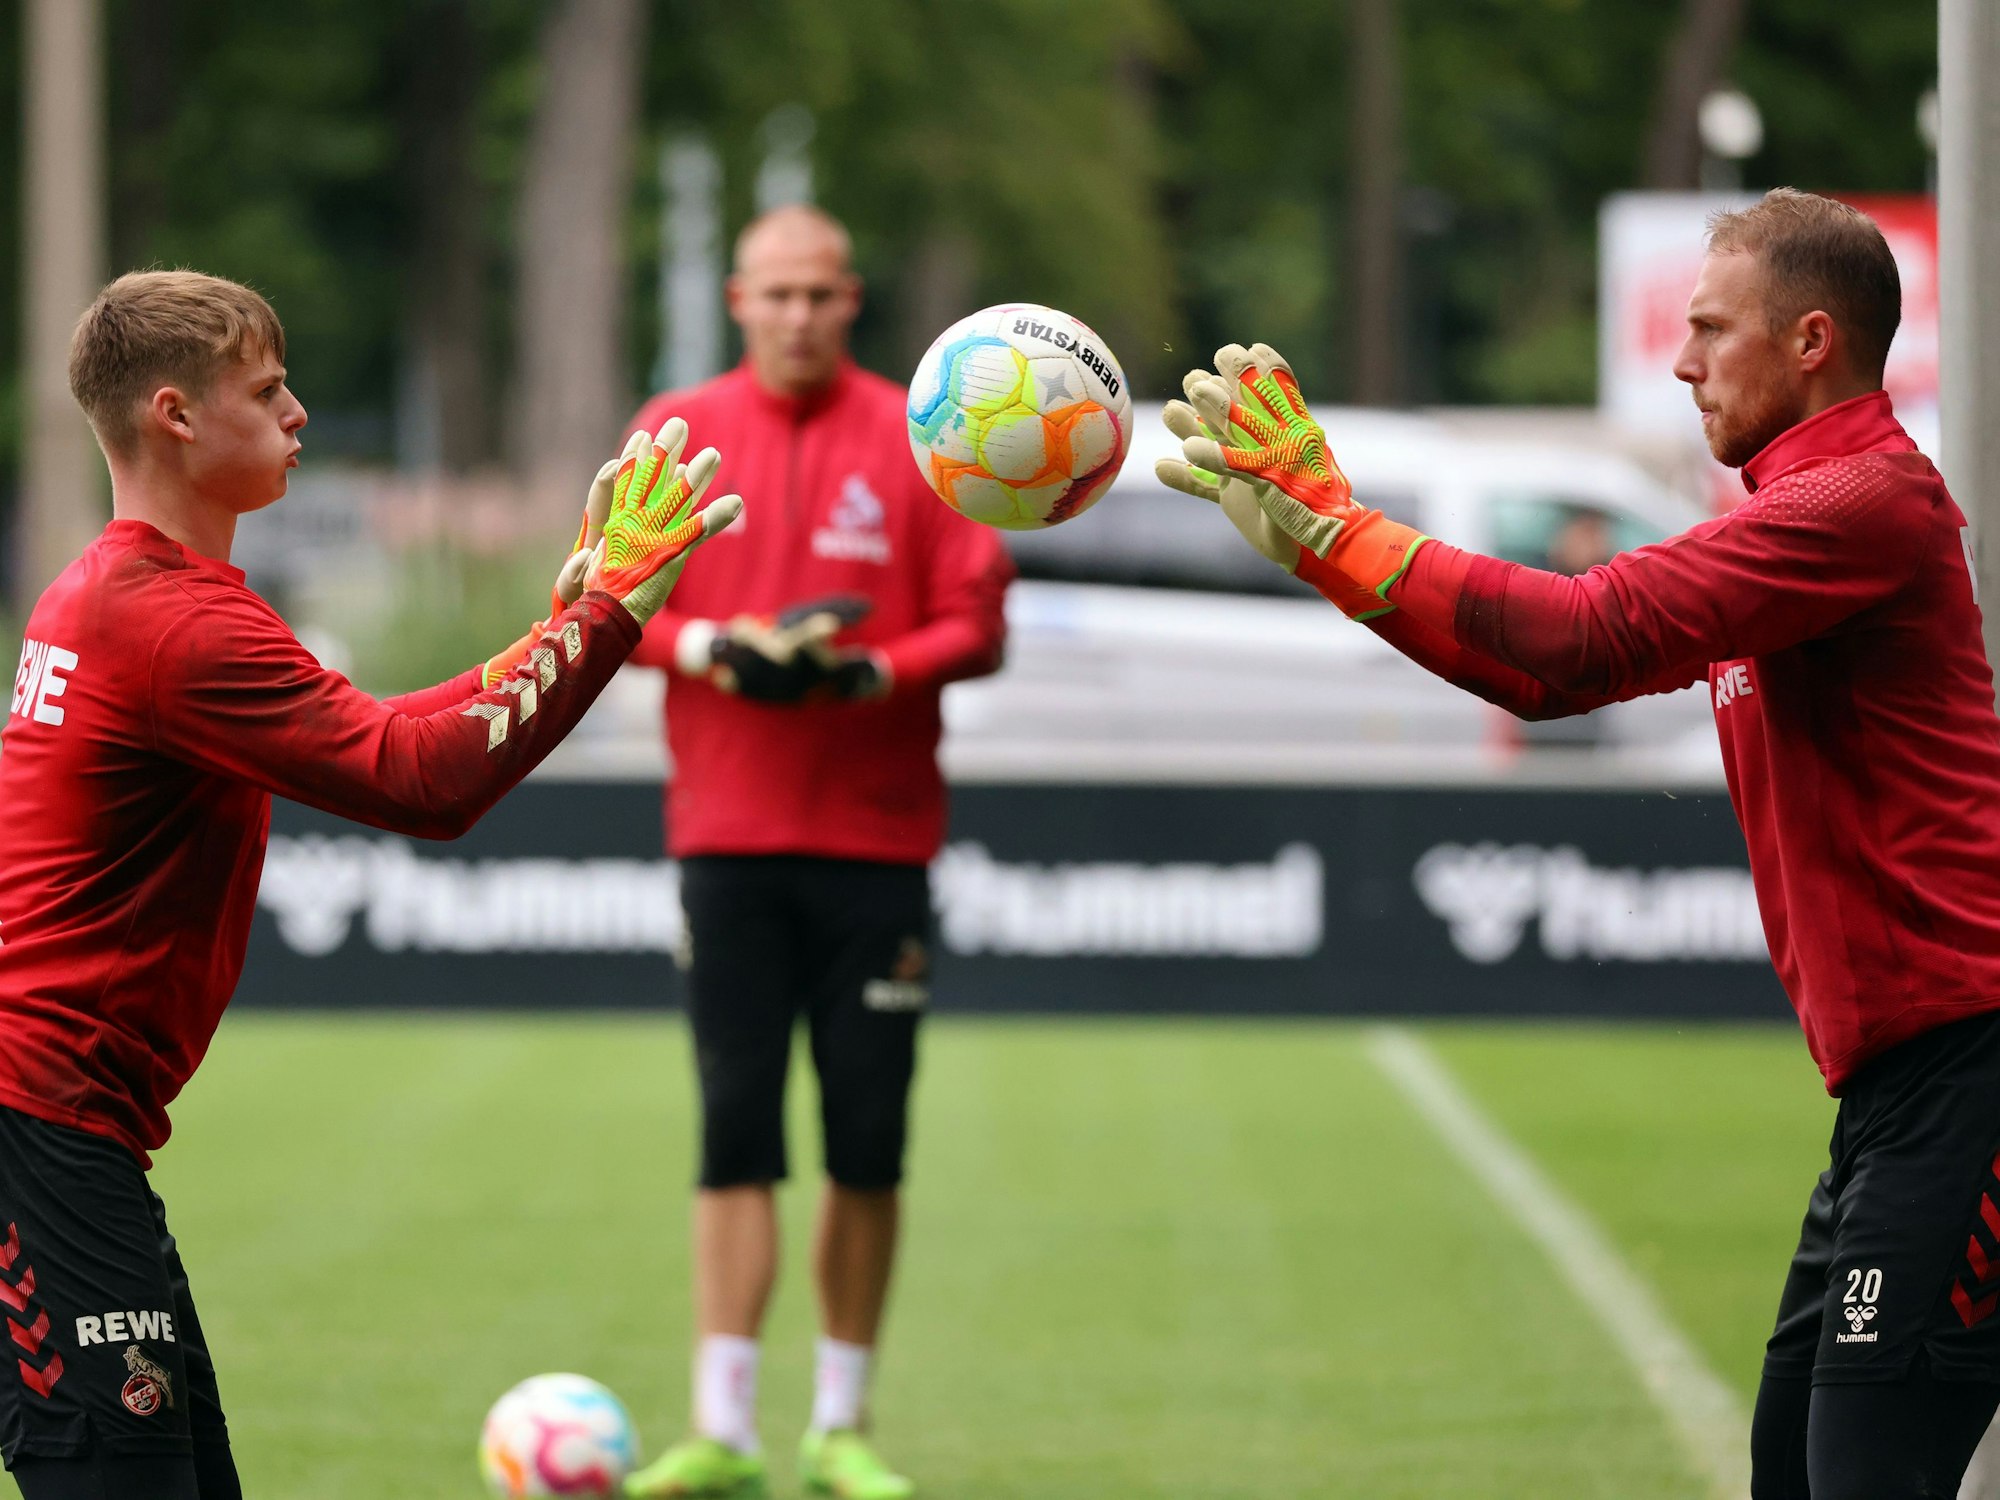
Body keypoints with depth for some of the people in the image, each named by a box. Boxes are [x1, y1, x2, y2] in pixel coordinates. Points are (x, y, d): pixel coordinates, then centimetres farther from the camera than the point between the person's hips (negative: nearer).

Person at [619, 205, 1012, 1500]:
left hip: (878, 832, 0)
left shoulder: (916, 441, 3)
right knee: (737, 1129, -5)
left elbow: (976, 621, 1)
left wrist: (876, 670, -17)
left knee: (869, 1138, 2)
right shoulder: (677, 435, 7)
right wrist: (713, 646, -12)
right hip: (728, 827, 0)